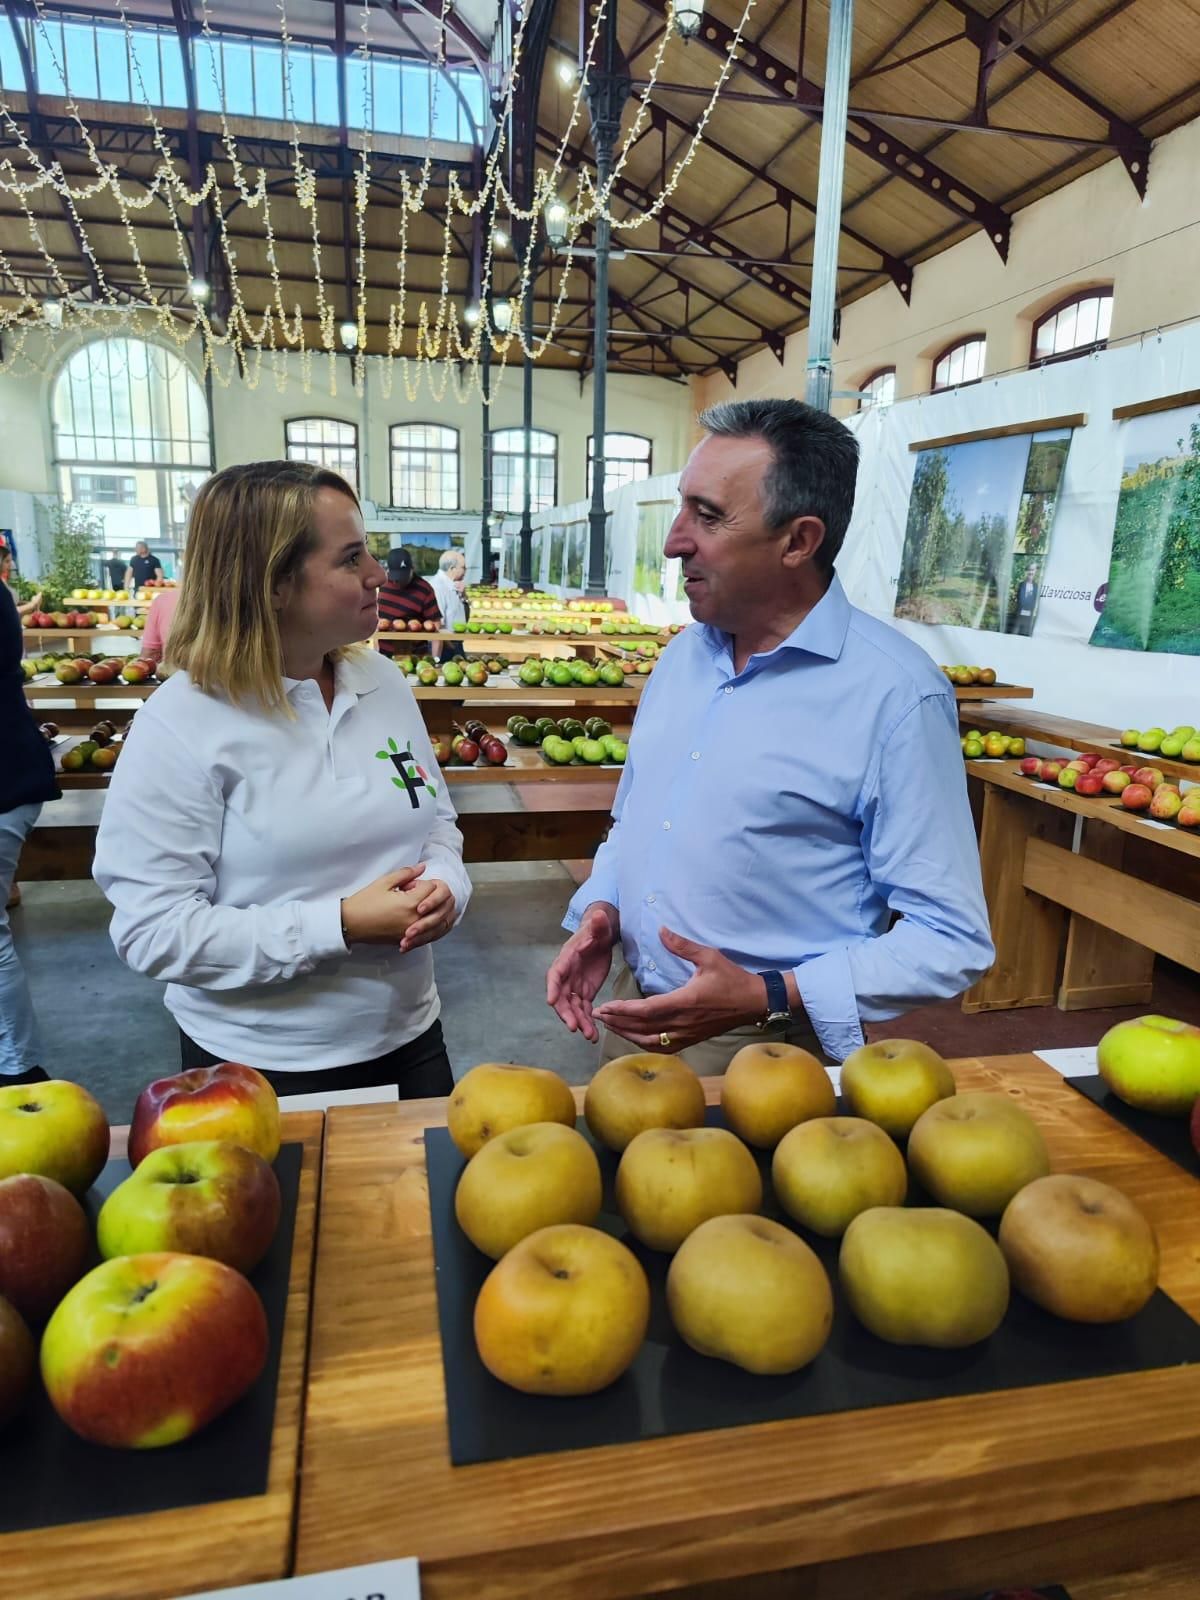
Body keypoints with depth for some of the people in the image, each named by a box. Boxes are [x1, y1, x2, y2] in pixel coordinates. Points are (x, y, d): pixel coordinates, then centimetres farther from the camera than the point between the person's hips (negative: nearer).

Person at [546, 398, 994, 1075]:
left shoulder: (895, 694, -19)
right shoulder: (684, 652, 3)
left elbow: (951, 940, -17)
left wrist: (769, 997, -25)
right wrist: (600, 910, -3)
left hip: (768, 1047, -6)